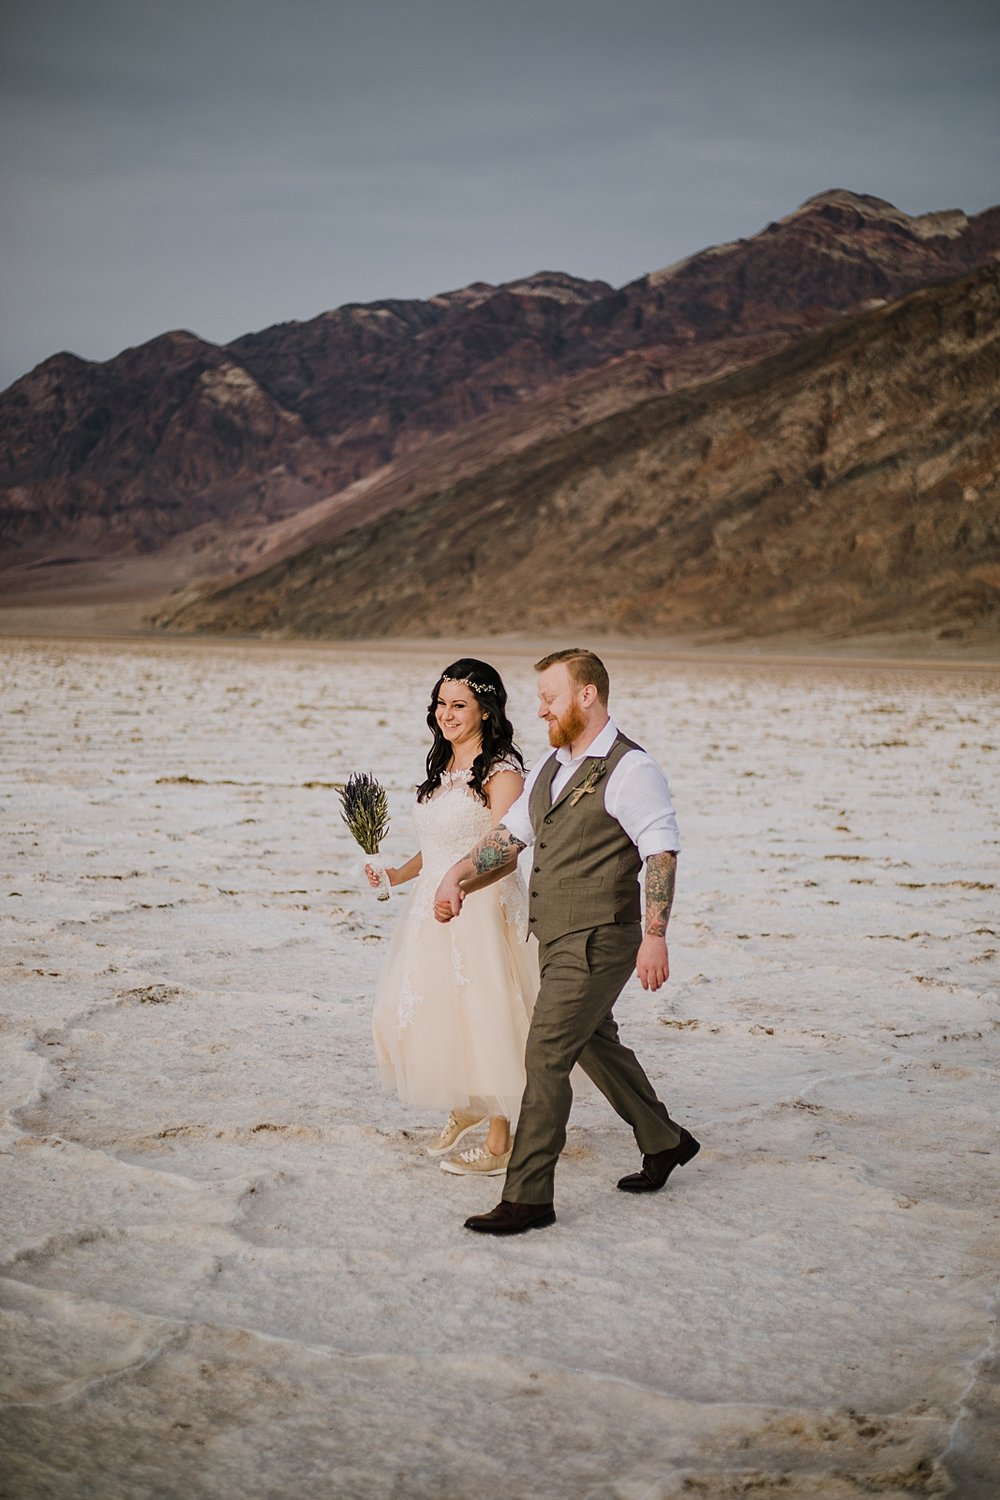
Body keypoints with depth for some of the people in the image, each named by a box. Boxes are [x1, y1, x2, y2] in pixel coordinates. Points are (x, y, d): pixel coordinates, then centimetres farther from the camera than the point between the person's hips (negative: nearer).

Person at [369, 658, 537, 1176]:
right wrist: (398, 874, 5)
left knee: (481, 1019, -2)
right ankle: (465, 1108, 34)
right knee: (409, 1014, 11)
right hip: (432, 907, 8)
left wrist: (458, 887, -32)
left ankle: (498, 1143, 12)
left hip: (483, 908, -8)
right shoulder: (444, 767, 14)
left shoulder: (501, 771, -11)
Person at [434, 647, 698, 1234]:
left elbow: (662, 854, -19)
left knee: (546, 1055, -11)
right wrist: (459, 874, 8)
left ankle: (528, 1197, -6)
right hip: (557, 938, 9)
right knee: (595, 1044, 21)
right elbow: (511, 833, 20)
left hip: (598, 942, -9)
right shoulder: (552, 767, 14)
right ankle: (665, 1142, 39)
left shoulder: (630, 769, -13)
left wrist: (655, 936, -26)